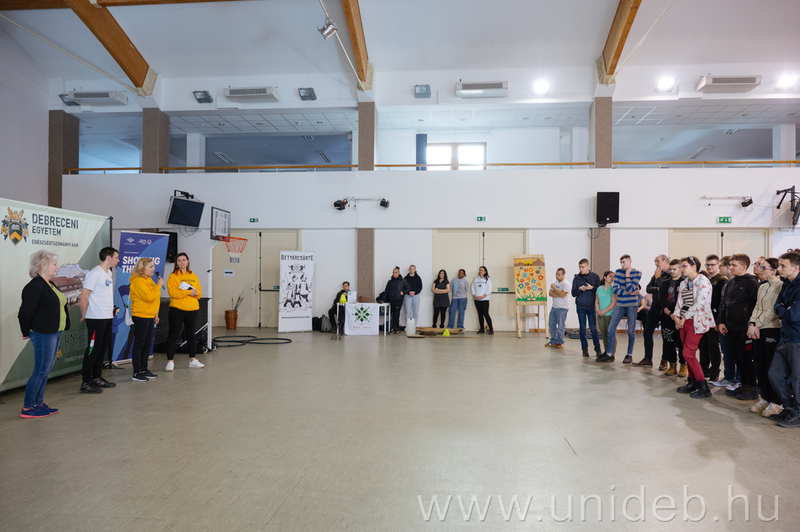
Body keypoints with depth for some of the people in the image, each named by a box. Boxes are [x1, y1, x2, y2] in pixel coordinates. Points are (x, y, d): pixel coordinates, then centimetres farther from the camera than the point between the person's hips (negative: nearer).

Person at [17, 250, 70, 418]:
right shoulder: (35, 286, -16)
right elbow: (25, 312, -17)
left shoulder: (50, 284, 13)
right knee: (41, 371, -3)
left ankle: (38, 404, 24)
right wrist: (26, 333, -6)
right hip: (43, 335, -9)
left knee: (46, 370, 15)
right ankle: (27, 408, 8)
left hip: (55, 333, 9)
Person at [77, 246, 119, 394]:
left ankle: (97, 378, 25)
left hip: (107, 317, 9)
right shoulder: (95, 273, -14)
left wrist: (110, 309, 15)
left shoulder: (109, 273, 14)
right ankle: (86, 383, 5)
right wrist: (84, 315, -9)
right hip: (96, 319, -9)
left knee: (103, 348, 15)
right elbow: (83, 297, -16)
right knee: (93, 349, -3)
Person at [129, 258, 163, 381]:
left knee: (147, 344, 13)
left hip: (150, 316, 9)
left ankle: (144, 370, 22)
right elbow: (148, 296, -26)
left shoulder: (148, 279, 16)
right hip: (141, 316, -9)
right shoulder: (138, 281, -14)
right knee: (139, 344, -3)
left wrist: (155, 314, 21)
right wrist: (158, 286, -16)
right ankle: (136, 373, 3)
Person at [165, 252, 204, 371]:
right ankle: (170, 361, 7)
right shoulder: (173, 276, -2)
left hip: (192, 309, 5)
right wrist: (189, 292, -20)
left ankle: (193, 360, 23)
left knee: (192, 334, 12)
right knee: (173, 335, -1)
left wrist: (195, 293, -13)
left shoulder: (194, 276, 13)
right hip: (177, 309, -5)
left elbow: (199, 292, 10)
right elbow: (172, 292, -15)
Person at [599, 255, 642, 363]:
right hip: (620, 304, 3)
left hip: (632, 305, -3)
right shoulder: (618, 272, 6)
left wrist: (627, 276, -9)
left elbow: (630, 289, -15)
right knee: (611, 328, -2)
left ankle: (629, 355, 15)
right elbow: (615, 289, -2)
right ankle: (610, 355, 5)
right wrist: (630, 293, -9)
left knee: (631, 330, 3)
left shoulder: (637, 273, -3)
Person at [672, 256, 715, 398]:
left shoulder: (703, 281, -10)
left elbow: (700, 303, -17)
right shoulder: (683, 283, 15)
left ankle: (703, 387, -1)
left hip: (696, 322, -8)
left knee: (688, 353, -11)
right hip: (684, 322, 8)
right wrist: (676, 316, -4)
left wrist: (685, 317, -14)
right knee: (688, 354, 11)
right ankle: (692, 383, 22)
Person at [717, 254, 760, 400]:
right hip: (731, 328, 8)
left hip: (744, 328, -7)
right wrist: (722, 321, 11)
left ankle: (752, 388, 11)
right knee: (738, 358, 14)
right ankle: (744, 385, 24)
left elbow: (757, 304, -13)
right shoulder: (731, 283, 14)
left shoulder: (751, 282, -9)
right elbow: (724, 304, 18)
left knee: (747, 358, 0)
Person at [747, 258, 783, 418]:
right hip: (759, 331, 8)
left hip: (773, 330, -8)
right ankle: (765, 399, 22)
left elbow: (774, 310, -14)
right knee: (760, 367, 11)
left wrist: (758, 325, -10)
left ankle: (777, 403, 9)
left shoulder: (781, 286, -10)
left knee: (772, 368, -2)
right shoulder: (762, 287, 15)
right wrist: (752, 324, 0)